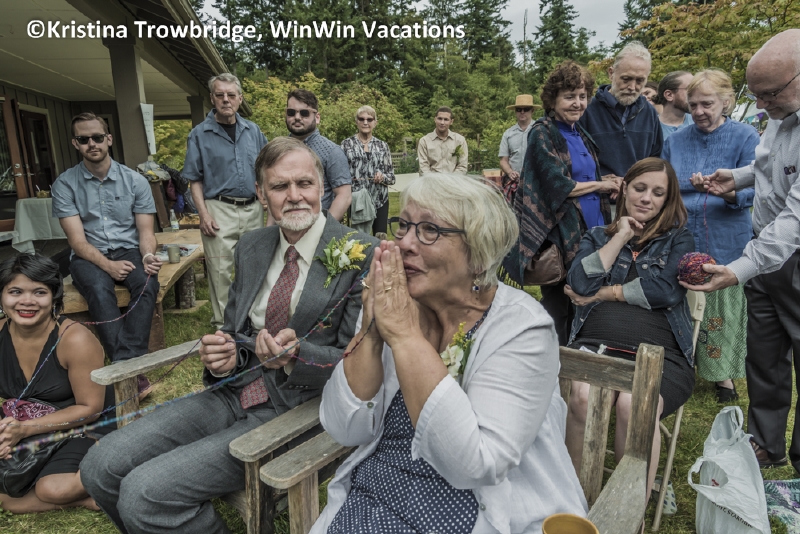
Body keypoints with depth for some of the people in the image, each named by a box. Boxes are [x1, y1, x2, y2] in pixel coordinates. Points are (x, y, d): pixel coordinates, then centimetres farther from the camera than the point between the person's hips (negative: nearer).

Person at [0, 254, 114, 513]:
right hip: (23, 428, 6)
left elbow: (90, 408, -18)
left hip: (85, 427, -6)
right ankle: (81, 497, -2)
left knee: (52, 488, -29)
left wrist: (26, 429, -26)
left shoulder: (75, 340, -24)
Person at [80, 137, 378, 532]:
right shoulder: (250, 247, 8)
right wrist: (223, 357, -7)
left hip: (296, 410, -6)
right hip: (236, 394, 6)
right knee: (100, 467, -3)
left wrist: (296, 355, -27)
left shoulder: (361, 255, -12)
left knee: (144, 493, -16)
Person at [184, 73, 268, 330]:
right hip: (220, 210, -3)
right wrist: (203, 213, -11)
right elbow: (195, 180, 0)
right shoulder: (200, 134, 1)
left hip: (253, 209, 4)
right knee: (220, 270, -3)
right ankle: (222, 325, 8)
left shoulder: (253, 130, 11)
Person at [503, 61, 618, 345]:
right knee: (559, 306, 1)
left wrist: (611, 183, 4)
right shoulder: (542, 134, -8)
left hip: (590, 230, 7)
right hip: (560, 235, -7)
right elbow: (557, 185, -16)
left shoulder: (580, 134, 15)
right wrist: (601, 185, -5)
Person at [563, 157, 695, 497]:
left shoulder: (679, 240, 19)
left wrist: (600, 294, 2)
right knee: (583, 396, -32)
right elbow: (580, 283, 1)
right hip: (596, 344, 1)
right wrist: (620, 237, 6)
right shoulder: (598, 236, 23)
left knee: (633, 405, -33)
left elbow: (666, 289, -2)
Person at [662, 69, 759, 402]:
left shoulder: (746, 137, -1)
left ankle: (722, 372, 25)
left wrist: (721, 189, -30)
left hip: (724, 244, -2)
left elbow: (749, 190, -11)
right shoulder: (676, 140, 9)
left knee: (721, 309, 5)